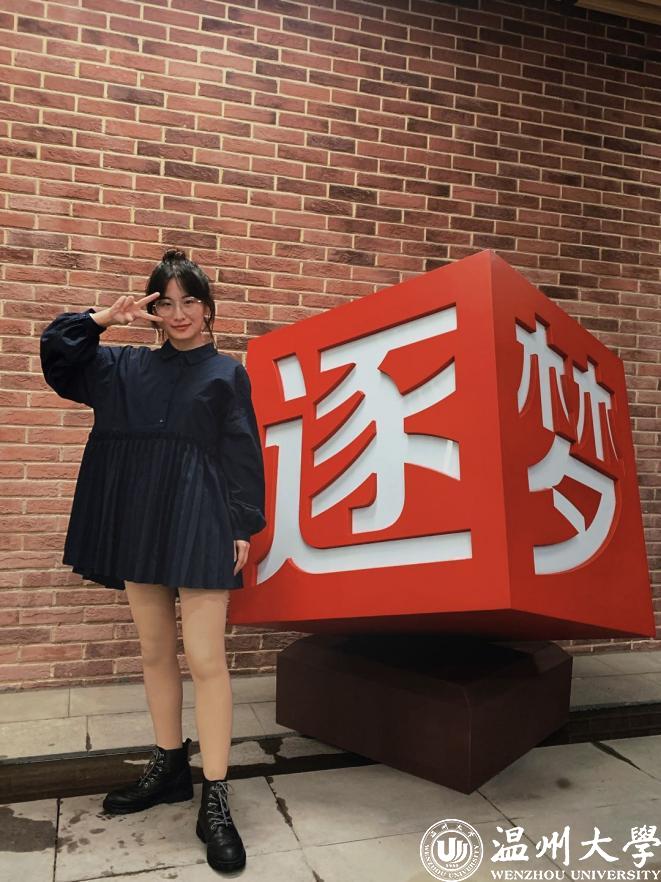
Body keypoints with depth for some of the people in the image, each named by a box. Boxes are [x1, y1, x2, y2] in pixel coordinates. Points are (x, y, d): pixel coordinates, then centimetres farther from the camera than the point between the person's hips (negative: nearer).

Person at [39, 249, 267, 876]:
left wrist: (243, 528, -8)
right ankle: (169, 768, 29)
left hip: (200, 526, -4)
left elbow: (244, 455, -1)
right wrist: (104, 317, 2)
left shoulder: (227, 374, 4)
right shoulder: (127, 367, 14)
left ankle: (215, 801, 2)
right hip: (139, 522, 5)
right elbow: (56, 350, 16)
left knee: (204, 660, -7)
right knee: (155, 653, 13)